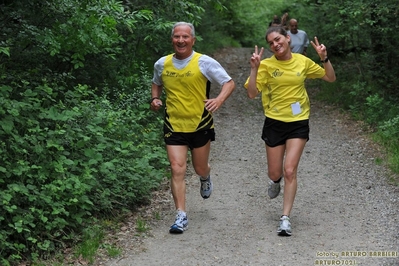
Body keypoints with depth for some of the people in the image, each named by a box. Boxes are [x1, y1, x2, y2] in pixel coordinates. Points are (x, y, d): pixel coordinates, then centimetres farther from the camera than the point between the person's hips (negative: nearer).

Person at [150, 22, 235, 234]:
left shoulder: (204, 62, -10)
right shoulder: (162, 64, 1)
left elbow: (229, 83, -6)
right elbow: (156, 83, 22)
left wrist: (219, 99, -26)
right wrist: (154, 99, 1)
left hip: (200, 125, -1)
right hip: (174, 126, 1)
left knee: (200, 169, 13)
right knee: (177, 169, -9)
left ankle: (205, 178, 52)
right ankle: (181, 216, -3)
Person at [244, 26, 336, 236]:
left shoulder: (303, 62, 0)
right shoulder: (266, 65, -7)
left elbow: (330, 78, 9)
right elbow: (252, 93, -14)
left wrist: (324, 58, -7)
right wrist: (254, 68, -24)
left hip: (298, 123, 0)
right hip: (274, 122, 0)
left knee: (290, 171, -9)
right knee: (275, 173, 9)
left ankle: (285, 219, -2)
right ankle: (275, 180, 49)